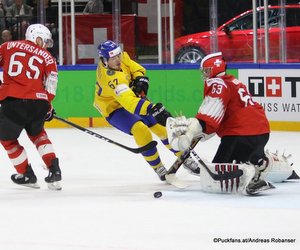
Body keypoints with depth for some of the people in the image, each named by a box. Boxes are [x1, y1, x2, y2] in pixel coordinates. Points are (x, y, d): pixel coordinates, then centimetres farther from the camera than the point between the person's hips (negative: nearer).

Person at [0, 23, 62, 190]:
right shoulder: (47, 57, 13)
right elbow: (50, 87, 9)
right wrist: (48, 107, 23)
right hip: (38, 102, 2)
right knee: (37, 133, 30)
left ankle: (27, 175, 25)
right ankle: (54, 169, 18)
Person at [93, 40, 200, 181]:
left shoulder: (121, 57, -16)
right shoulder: (110, 77, -39)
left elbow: (137, 69, 5)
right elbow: (127, 100, -52)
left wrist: (140, 80, -18)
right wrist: (151, 109, -64)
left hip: (131, 94, 8)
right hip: (114, 108, -8)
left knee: (162, 126, 4)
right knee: (141, 131, -26)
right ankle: (158, 168, -7)